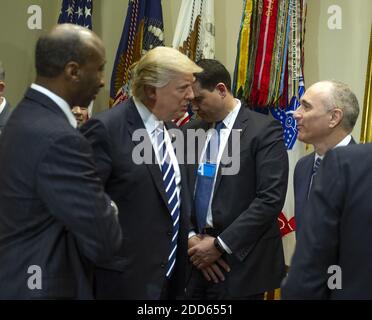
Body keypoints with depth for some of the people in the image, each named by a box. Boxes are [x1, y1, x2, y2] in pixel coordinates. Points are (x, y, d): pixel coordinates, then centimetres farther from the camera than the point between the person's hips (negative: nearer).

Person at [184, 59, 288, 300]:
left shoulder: (264, 130, -8)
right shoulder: (191, 132, 9)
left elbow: (271, 198, -14)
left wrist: (220, 244, -15)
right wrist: (191, 237, -7)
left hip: (239, 263, -5)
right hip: (195, 258, 5)